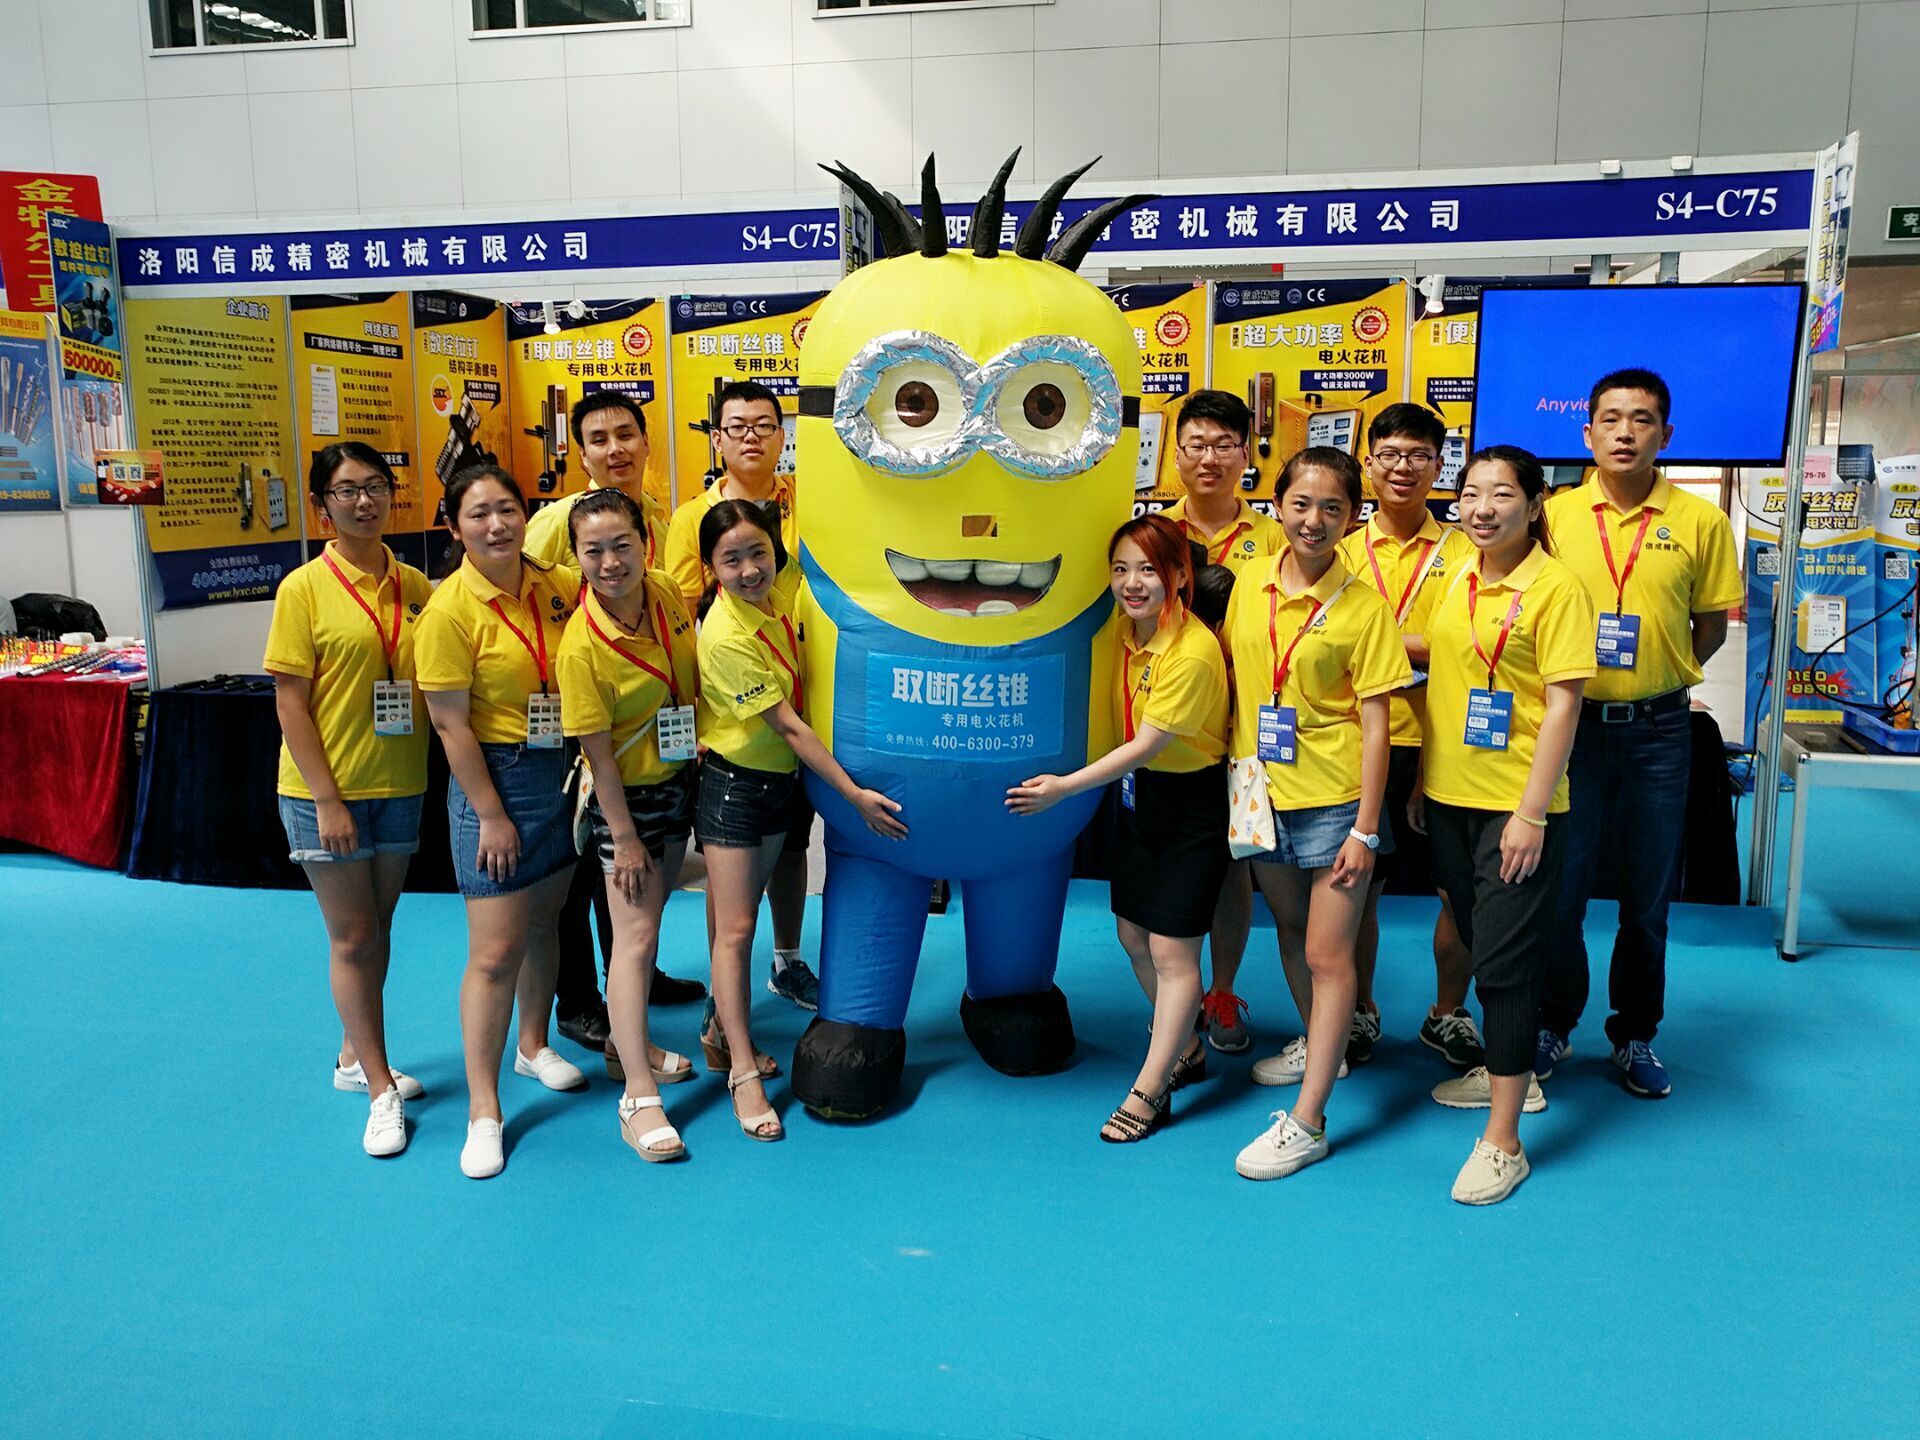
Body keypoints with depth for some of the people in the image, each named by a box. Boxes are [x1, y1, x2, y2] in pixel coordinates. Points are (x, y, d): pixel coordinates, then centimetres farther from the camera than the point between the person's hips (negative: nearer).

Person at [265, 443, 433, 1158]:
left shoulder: (415, 586, 3)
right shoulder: (305, 589, -10)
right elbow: (290, 703, -11)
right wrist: (327, 799, -15)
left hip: (400, 784, 4)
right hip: (327, 790, -4)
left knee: (376, 929, 16)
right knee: (352, 937, 4)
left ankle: (354, 1056, 33)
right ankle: (381, 1090, 13)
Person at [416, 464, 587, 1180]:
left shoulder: (558, 585, 0)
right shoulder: (451, 609, -15)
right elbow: (451, 725, -14)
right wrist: (491, 815, -14)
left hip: (564, 771, 6)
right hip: (498, 778, -6)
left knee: (543, 919, 21)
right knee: (495, 950, -3)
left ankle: (533, 1046, 42)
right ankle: (483, 1110, 9)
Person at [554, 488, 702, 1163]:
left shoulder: (668, 593, -7)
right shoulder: (581, 646, -23)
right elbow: (598, 751, -18)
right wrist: (625, 837, -15)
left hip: (681, 780, 6)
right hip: (627, 797, -6)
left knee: (648, 921, 18)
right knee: (636, 939, -6)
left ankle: (631, 1040, 36)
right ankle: (638, 1096, 0)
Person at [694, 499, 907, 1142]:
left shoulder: (781, 590, -5)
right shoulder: (727, 636, -25)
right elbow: (788, 726, -25)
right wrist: (855, 794, -24)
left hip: (780, 778, 7)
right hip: (731, 783, -7)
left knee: (737, 917, 18)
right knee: (734, 930, -3)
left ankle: (722, 1033, 32)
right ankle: (742, 1072, 4)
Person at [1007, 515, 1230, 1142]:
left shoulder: (1193, 652, -23)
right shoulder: (1126, 629, 0)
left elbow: (1145, 746, -23)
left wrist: (1065, 786, -24)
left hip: (1191, 803, -8)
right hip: (1136, 790, 8)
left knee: (1172, 949, -2)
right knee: (1133, 936, 15)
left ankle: (1148, 1091, 10)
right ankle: (1186, 1050, 35)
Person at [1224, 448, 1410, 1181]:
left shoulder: (1362, 603, -12)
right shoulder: (1250, 584, 1)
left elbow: (1375, 722, -11)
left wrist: (1366, 827, -14)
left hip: (1334, 799, -5)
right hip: (1262, 792, 5)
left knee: (1327, 954, -2)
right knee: (1289, 932, 22)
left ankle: (1307, 1121, 3)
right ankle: (1316, 1046, 45)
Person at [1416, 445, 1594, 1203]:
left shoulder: (1555, 588, -11)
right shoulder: (1457, 580, 8)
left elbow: (1562, 706, -14)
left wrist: (1531, 812, -18)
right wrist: (1419, 783, 13)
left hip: (1516, 806, -7)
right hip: (1449, 798, 7)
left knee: (1505, 960, -5)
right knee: (1480, 944, 19)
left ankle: (1502, 1141, 3)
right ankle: (1510, 1071, 39)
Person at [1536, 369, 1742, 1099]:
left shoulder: (1700, 520, 0)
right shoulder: (1553, 514, -1)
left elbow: (1711, 623, 8)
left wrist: (1663, 677, -4)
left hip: (1658, 730, 1)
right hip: (1570, 723, 0)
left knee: (1649, 895, 10)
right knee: (1560, 887, 6)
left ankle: (1635, 1036, 28)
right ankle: (1553, 1025, 25)